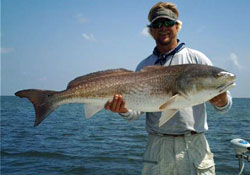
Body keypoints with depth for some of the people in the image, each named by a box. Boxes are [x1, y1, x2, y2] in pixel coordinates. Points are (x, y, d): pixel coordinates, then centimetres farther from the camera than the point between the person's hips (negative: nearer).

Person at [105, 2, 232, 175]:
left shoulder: (196, 58, 3)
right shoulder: (144, 66, 9)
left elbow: (225, 104, 1)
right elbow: (137, 111, 3)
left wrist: (221, 100, -22)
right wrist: (124, 110, -18)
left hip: (194, 146, -1)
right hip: (157, 146, 1)